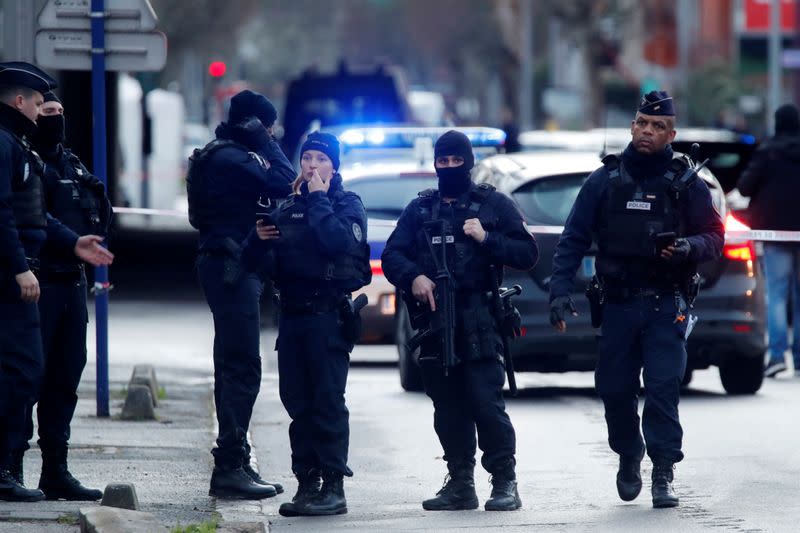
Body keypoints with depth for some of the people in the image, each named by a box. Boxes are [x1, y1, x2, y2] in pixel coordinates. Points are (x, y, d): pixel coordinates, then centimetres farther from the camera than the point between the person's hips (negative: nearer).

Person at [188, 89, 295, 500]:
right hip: (231, 266, -11)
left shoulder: (226, 156, 18)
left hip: (228, 267, 11)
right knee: (242, 367, -12)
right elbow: (285, 185, -19)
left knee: (235, 367, 15)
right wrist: (267, 144, -9)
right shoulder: (232, 159, -14)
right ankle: (231, 466, -14)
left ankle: (232, 465, 20)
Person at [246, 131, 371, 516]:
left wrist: (319, 200, -12)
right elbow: (267, 260, 22)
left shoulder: (347, 205, 1)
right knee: (297, 402, 6)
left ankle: (333, 487, -8)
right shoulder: (288, 208, 18)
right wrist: (260, 238, 2)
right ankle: (307, 483, 11)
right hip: (291, 312, 6)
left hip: (328, 314, -6)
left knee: (328, 401, -9)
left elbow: (340, 241, -20)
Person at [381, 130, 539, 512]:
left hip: (479, 323, -4)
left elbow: (527, 254, 4)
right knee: (448, 410, 6)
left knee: (486, 404, -12)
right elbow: (392, 255, 9)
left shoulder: (493, 205, 8)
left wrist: (487, 239, -11)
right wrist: (413, 277, -11)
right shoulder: (419, 209, 17)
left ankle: (505, 483, -6)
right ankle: (460, 484, 13)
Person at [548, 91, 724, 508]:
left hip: (666, 305, -2)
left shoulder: (685, 183, 3)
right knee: (614, 389, 6)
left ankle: (663, 474, -7)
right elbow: (573, 240, 4)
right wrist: (560, 291, -6)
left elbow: (715, 238, 4)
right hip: (618, 304, 2)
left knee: (663, 387, -10)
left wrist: (689, 247, -19)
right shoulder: (604, 181, 5)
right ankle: (628, 458, 29)